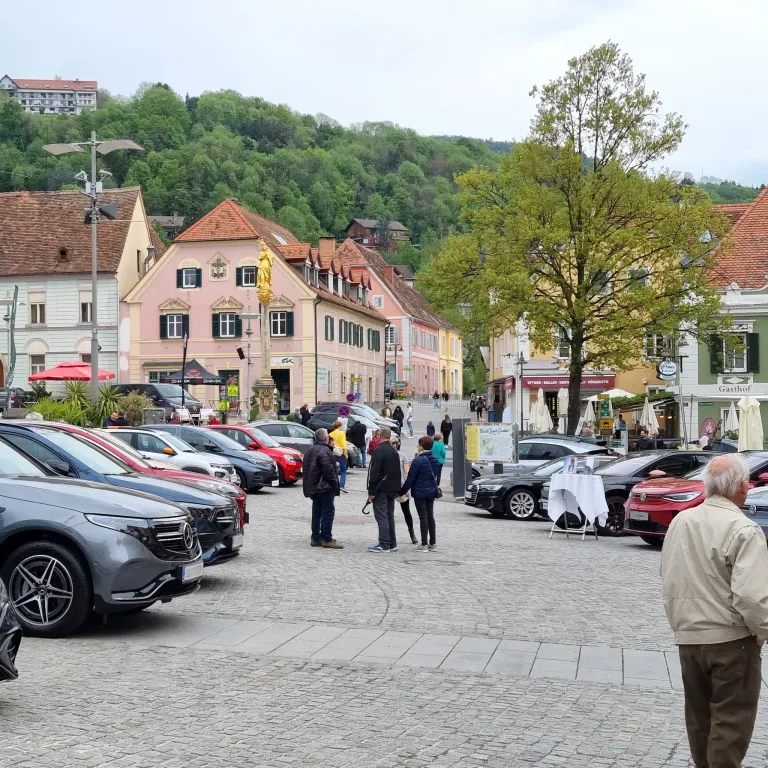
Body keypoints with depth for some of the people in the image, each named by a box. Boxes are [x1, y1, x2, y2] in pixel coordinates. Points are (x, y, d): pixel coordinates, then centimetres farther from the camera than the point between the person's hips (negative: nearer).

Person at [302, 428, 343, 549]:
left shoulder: (310, 450, 13)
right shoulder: (324, 451, -17)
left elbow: (307, 469, 19)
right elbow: (328, 469, -23)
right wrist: (335, 483, -11)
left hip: (313, 487, 9)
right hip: (325, 487, -9)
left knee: (316, 513, 12)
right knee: (328, 512, -5)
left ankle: (315, 538, 14)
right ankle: (326, 539, -5)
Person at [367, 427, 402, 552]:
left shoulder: (379, 450, -15)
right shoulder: (394, 451, 13)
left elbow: (374, 472, -19)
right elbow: (397, 472, 18)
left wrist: (371, 491, -16)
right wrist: (397, 490, 21)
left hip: (381, 489, -8)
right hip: (392, 489, 8)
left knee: (381, 516, -7)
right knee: (389, 516, 14)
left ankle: (384, 544, -9)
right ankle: (392, 544, 17)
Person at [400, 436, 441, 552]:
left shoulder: (418, 461, -16)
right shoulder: (435, 460, 7)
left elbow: (410, 479, -14)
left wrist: (402, 491, -5)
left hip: (420, 493, -7)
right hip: (431, 492, 7)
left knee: (423, 517, -4)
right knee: (430, 516, 12)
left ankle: (424, 544, -2)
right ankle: (433, 543, 15)